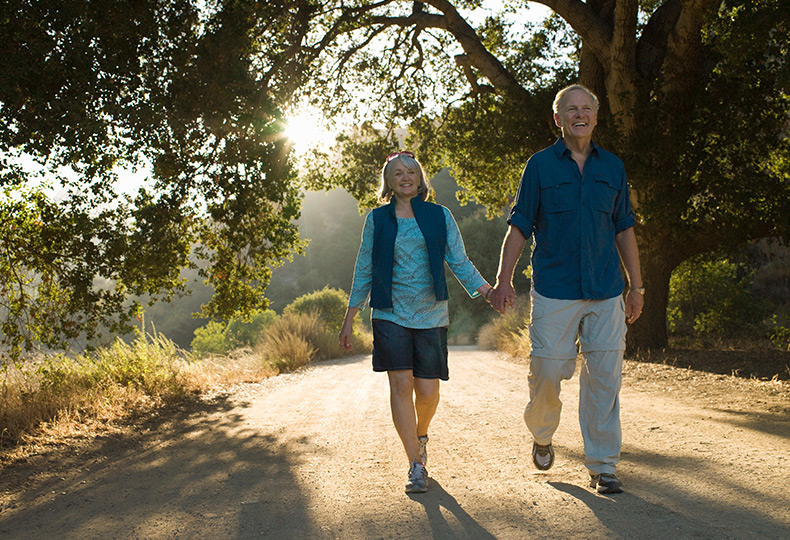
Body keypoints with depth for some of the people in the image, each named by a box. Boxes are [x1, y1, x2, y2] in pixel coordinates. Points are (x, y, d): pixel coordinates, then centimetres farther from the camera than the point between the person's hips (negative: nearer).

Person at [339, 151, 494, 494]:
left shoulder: (439, 216, 7)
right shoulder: (377, 220, 7)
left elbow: (459, 262, 5)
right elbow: (365, 270, 10)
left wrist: (486, 290, -10)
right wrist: (349, 318, 9)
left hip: (431, 315, 0)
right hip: (391, 314, 0)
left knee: (427, 390, -1)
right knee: (401, 384, -12)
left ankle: (421, 435, 34)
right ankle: (416, 467, -5)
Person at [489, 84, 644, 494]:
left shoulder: (612, 167, 12)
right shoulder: (540, 165, 3)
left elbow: (624, 230, 16)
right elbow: (519, 227, 2)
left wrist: (636, 286, 13)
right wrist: (504, 280, -7)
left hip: (606, 291, 3)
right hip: (554, 291, -2)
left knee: (604, 377, 1)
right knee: (547, 371, -2)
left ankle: (602, 467, 11)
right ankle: (541, 436, 29)